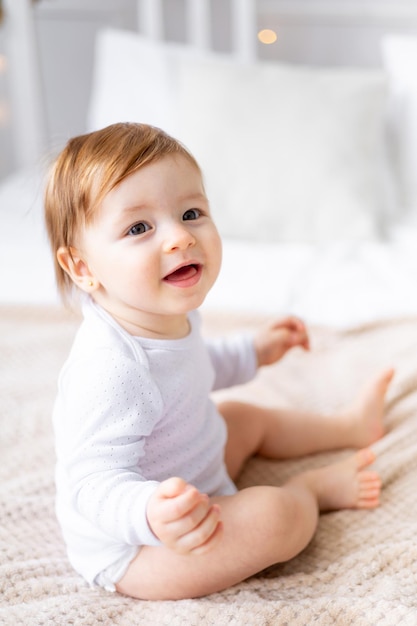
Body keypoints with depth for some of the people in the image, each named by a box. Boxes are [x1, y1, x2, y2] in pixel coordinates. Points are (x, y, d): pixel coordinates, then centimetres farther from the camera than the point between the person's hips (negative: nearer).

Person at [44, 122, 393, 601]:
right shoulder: (110, 369, -39)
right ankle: (315, 487, 10)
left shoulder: (169, 315, -5)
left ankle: (351, 425, 51)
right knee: (276, 516, -24)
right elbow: (94, 482, -39)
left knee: (248, 419, 25)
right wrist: (150, 514, -57)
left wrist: (253, 352, 21)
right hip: (129, 552, -9)